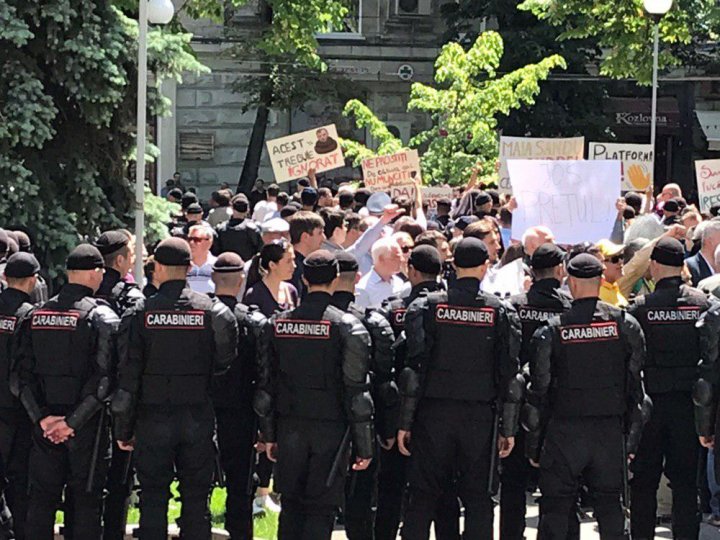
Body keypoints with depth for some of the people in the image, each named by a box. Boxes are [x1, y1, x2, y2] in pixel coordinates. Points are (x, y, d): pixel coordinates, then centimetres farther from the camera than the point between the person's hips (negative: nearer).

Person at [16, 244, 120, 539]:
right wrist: (73, 422, -12)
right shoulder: (102, 317, -9)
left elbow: (23, 373, 1)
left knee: (41, 499, 9)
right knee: (86, 500, 3)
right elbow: (103, 379, -16)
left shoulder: (37, 315, 6)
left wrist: (42, 417, -3)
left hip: (45, 423, 4)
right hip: (87, 424, -4)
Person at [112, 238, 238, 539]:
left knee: (153, 499, 5)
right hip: (198, 419, 1)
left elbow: (128, 376, -3)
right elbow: (225, 362, -1)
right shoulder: (210, 310, -2)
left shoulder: (142, 312, -5)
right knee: (196, 499, 8)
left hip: (153, 420, -1)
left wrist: (123, 429, 2)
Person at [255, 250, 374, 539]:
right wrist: (364, 445, -5)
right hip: (330, 429, -3)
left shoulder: (277, 324, 3)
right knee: (321, 508, 1)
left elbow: (265, 383, 8)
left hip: (289, 428, 4)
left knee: (291, 505, 14)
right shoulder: (348, 327, -9)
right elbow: (357, 392, -10)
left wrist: (269, 434, 16)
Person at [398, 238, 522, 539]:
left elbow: (414, 367, -5)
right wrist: (508, 428, 4)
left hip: (433, 414, 0)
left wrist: (405, 422, -2)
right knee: (478, 501, 5)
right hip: (480, 417, 0)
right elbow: (509, 372, -1)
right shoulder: (500, 312, 0)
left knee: (422, 498, 4)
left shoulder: (428, 307, -2)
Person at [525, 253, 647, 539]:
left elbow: (539, 392, -2)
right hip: (610, 430, 2)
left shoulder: (552, 330, -5)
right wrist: (633, 438, 8)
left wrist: (534, 446, 6)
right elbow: (636, 384, 1)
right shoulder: (625, 324, -1)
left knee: (555, 508, 3)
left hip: (564, 431, -2)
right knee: (610, 505, 10)